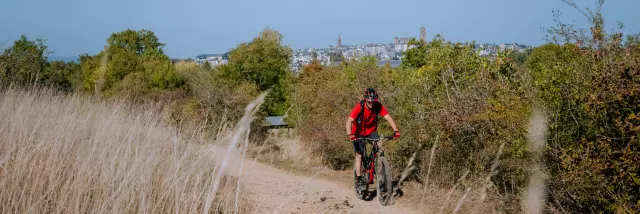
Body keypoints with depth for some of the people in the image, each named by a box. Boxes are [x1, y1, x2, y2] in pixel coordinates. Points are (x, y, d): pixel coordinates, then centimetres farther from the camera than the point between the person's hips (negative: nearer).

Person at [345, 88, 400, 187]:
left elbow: (388, 117, -27)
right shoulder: (359, 107, -28)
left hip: (371, 131, 2)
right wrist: (349, 134, -53)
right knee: (359, 155, -8)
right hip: (359, 133, -2)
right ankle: (359, 179, -3)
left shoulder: (378, 106, -20)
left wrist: (396, 131, -42)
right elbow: (349, 121, -36)